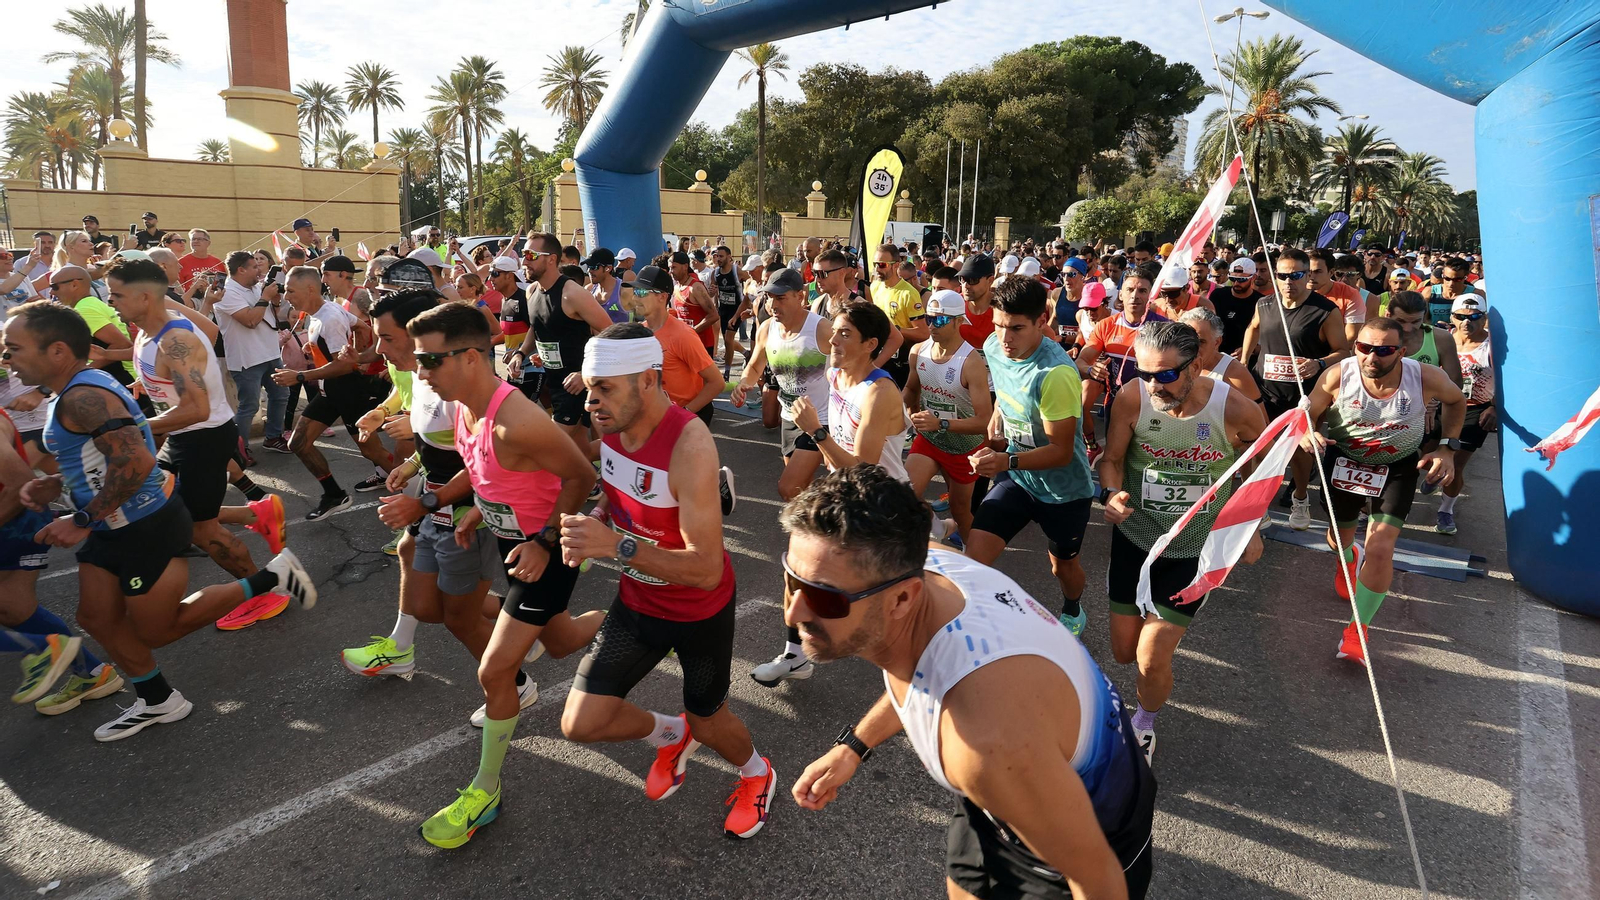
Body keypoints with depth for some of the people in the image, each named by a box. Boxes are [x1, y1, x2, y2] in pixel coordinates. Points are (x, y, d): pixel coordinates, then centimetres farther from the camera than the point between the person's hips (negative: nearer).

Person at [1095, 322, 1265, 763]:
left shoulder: (1236, 409, -21)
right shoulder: (1131, 401, -20)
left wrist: (1251, 527, 5)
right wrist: (1111, 495, -24)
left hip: (1197, 548, -2)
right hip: (1135, 538, 2)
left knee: (1151, 659, -7)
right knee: (1124, 652, 12)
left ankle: (1145, 723, 28)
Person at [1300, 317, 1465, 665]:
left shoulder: (1426, 378, -24)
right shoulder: (1337, 376, -25)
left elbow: (1456, 400, 0)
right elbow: (1309, 414, -11)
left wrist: (1448, 447, -9)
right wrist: (1307, 434, -35)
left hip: (1398, 467, -1)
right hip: (1343, 462, 1)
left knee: (1380, 549, -15)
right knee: (1338, 537, 21)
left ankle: (1358, 630, 3)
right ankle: (1349, 559, 63)